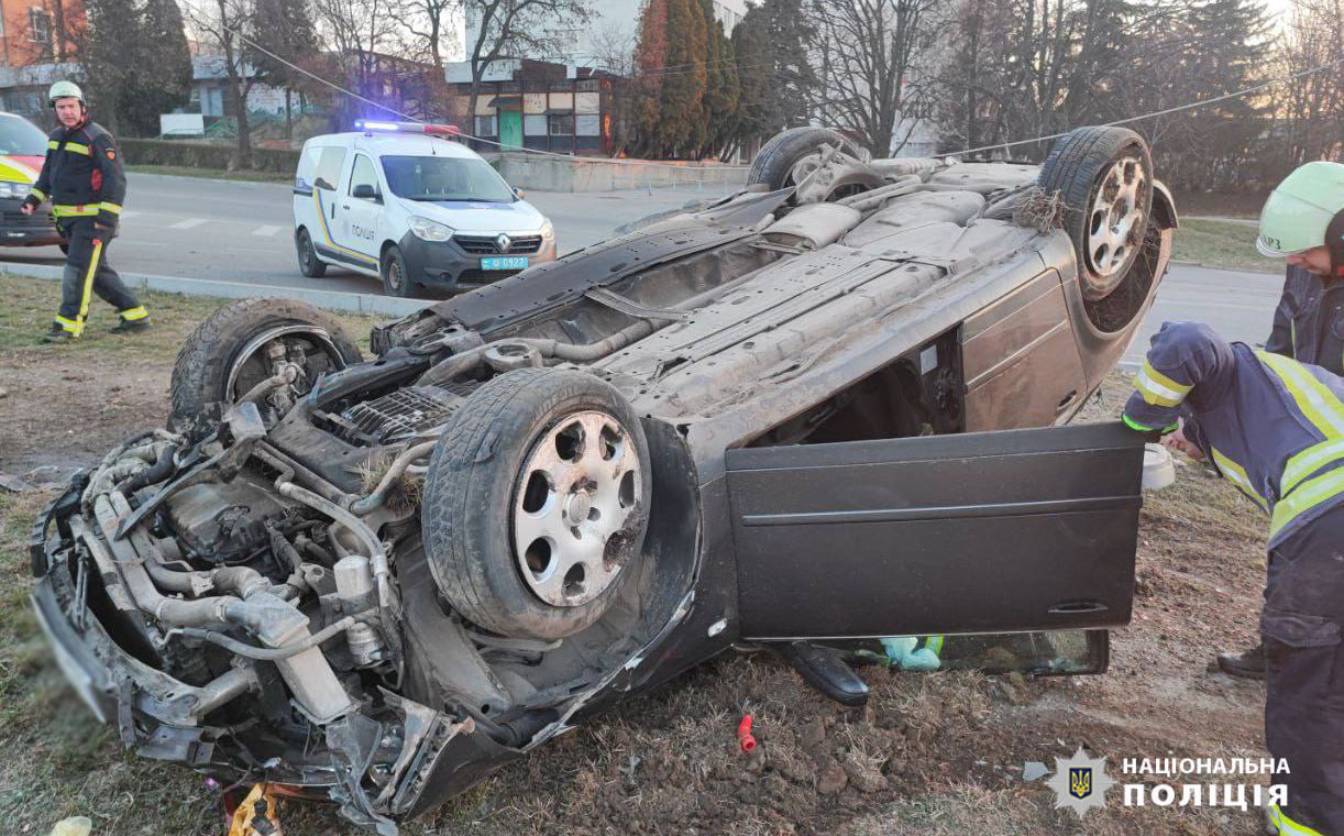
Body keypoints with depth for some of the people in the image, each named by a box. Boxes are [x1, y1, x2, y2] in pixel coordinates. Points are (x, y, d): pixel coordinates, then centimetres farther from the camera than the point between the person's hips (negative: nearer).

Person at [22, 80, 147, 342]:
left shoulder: (97, 138, -11)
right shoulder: (57, 137, 14)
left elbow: (115, 180, -16)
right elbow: (48, 173, 26)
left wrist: (108, 216, -22)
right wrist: (33, 199, 14)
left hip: (93, 218, -9)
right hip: (69, 219, 9)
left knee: (78, 270, -10)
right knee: (97, 271, 11)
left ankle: (68, 325, -5)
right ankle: (135, 315, 17)